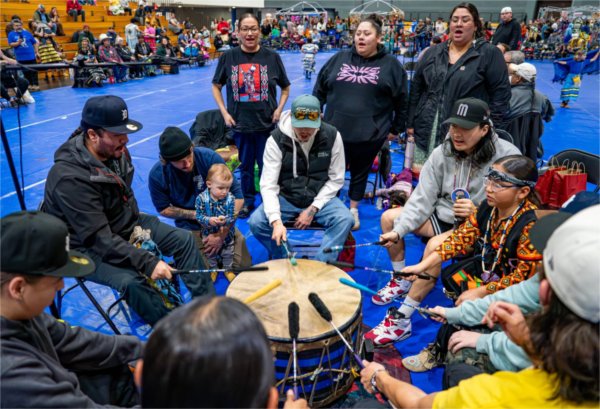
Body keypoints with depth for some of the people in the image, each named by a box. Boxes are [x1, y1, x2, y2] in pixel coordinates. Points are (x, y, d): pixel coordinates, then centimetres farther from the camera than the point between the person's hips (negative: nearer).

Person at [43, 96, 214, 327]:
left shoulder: (116, 150, -9)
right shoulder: (69, 177, -31)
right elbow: (99, 238, -32)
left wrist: (139, 228, 1)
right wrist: (148, 263, -34)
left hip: (125, 225, 8)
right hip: (88, 247, -7)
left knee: (184, 239, -1)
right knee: (131, 281, -32)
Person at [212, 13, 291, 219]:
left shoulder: (272, 57, -4)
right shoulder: (228, 57, -2)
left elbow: (285, 88, 7)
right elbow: (216, 86, 8)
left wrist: (279, 109, -5)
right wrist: (224, 113, -1)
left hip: (267, 124, -1)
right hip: (240, 123, 1)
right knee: (245, 166, 15)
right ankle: (247, 201, 34)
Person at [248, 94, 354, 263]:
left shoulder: (332, 136, -11)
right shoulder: (277, 139, -14)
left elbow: (336, 179, -4)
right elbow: (268, 185, -18)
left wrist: (313, 209, -15)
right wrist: (276, 221, -33)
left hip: (320, 198, 0)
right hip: (285, 198, 0)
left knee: (345, 220, -28)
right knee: (256, 222, -24)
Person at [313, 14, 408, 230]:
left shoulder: (391, 65, -1)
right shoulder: (339, 59, 4)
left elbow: (402, 101, 2)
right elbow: (319, 90, 10)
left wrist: (396, 129, 2)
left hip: (370, 134, -1)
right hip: (335, 130, 1)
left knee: (360, 173, 15)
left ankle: (353, 210, 34)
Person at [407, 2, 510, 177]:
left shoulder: (489, 54, -1)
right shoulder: (433, 52, 11)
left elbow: (501, 93, -3)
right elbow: (416, 88, 12)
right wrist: (411, 123, 7)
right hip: (426, 130, 4)